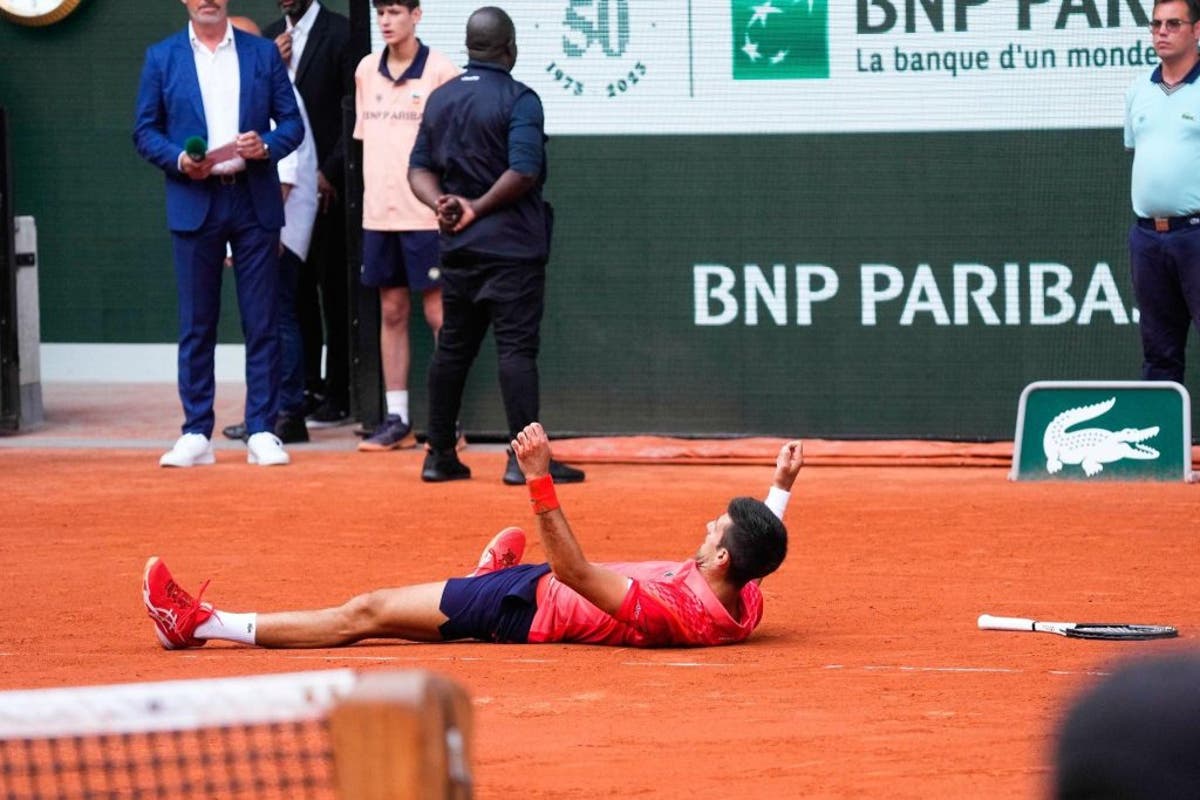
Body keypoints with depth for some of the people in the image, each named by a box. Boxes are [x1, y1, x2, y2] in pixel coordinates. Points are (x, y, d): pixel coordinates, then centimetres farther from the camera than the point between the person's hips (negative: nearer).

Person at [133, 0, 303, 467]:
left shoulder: (263, 53, 8)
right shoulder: (162, 57, 7)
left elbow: (292, 122, 8)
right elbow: (145, 131, 6)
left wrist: (267, 146, -13)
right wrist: (178, 159, -12)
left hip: (254, 201, 0)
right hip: (194, 202, 0)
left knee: (262, 323, 0)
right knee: (196, 324, 2)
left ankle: (261, 432, 5)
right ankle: (196, 434, 7)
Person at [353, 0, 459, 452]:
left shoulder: (440, 71, -7)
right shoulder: (366, 71, 9)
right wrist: (374, 190, 11)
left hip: (425, 214, -5)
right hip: (378, 212, 5)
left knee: (438, 314, -2)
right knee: (391, 313, 9)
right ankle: (396, 420, 14)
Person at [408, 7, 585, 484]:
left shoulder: (440, 99, 10)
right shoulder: (517, 99, -11)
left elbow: (419, 168, 9)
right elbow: (524, 170, -21)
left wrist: (442, 204, -6)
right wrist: (478, 208, -12)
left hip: (458, 247, 6)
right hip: (512, 246, -6)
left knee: (453, 347, 13)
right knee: (516, 347, -7)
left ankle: (439, 454, 15)